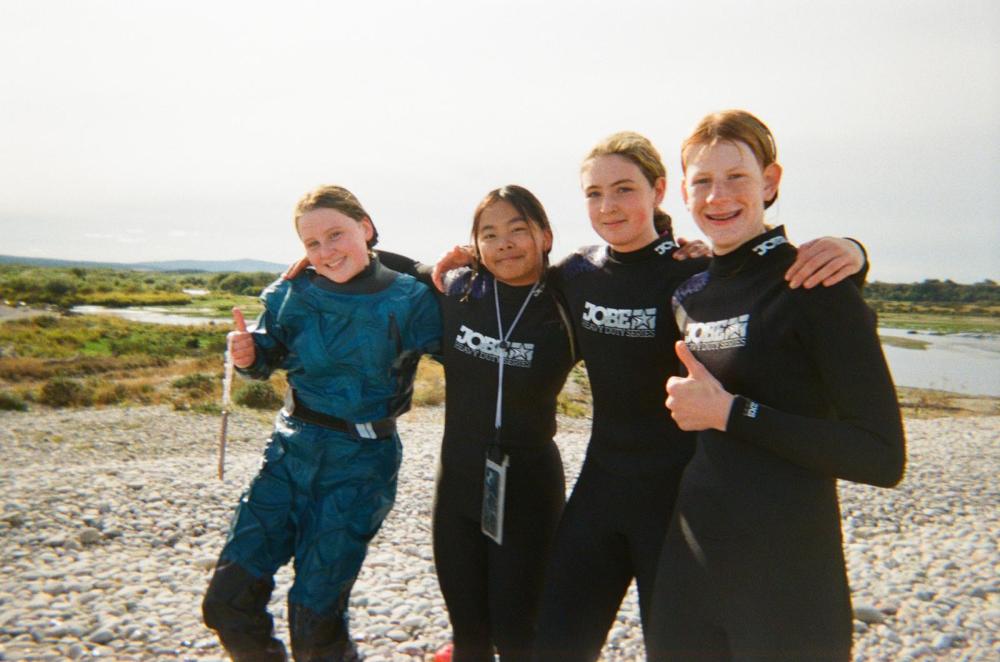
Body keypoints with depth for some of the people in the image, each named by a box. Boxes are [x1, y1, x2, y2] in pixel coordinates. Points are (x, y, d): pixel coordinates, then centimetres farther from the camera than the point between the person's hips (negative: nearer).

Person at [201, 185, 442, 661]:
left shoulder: (409, 301, -10)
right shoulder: (293, 294, -1)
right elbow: (269, 356, 12)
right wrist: (247, 356, -10)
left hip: (360, 468, -3)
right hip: (291, 452, 4)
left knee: (314, 622, 3)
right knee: (227, 602, 5)